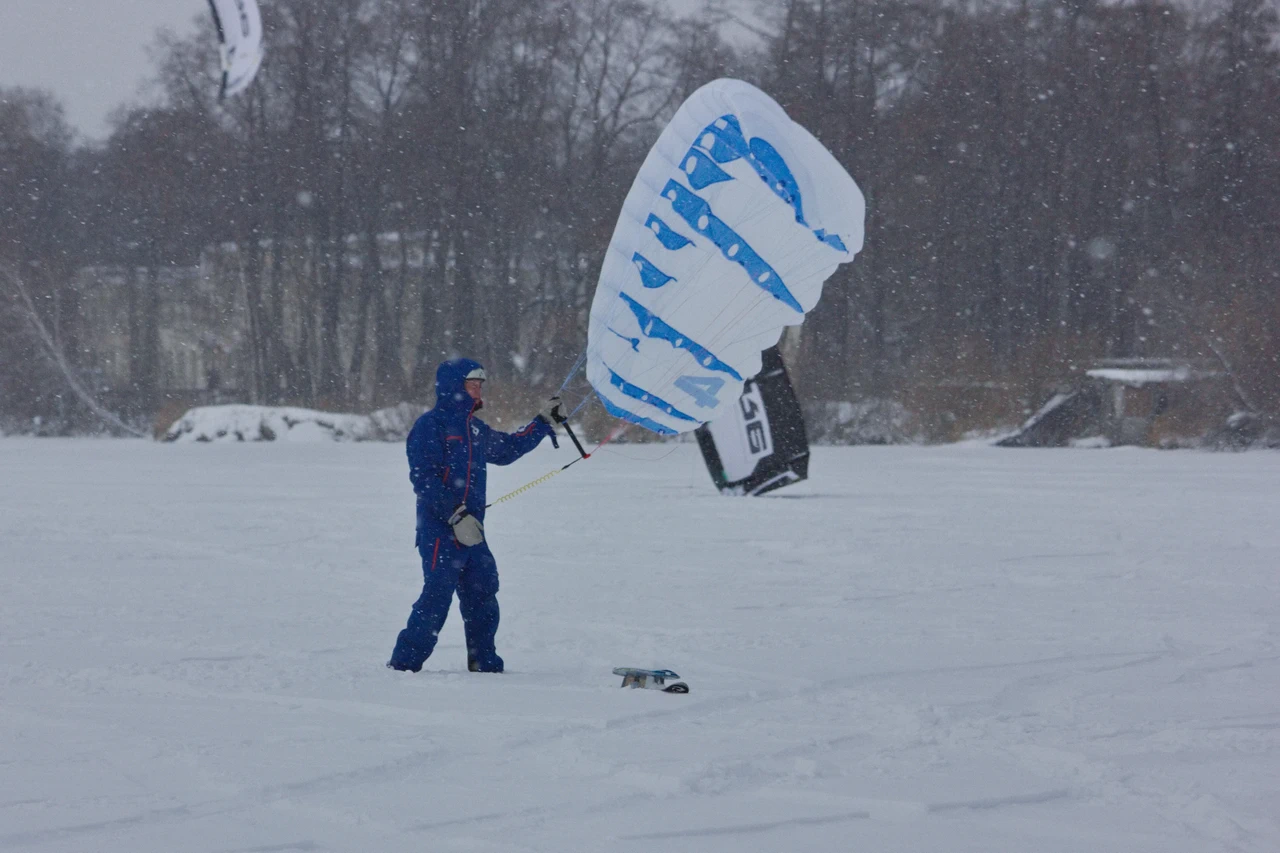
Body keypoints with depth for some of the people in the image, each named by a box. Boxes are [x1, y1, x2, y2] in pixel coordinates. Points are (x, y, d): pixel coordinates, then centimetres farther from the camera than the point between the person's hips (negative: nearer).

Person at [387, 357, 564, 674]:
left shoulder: (474, 428, 17)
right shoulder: (430, 426, -10)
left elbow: (507, 449, 32)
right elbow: (424, 480, -17)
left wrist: (544, 422, 28)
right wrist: (456, 515, -22)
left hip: (471, 528, 8)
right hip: (439, 530, -8)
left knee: (482, 595, 9)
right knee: (437, 596, -11)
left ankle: (484, 664, 18)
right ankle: (403, 665, -7)